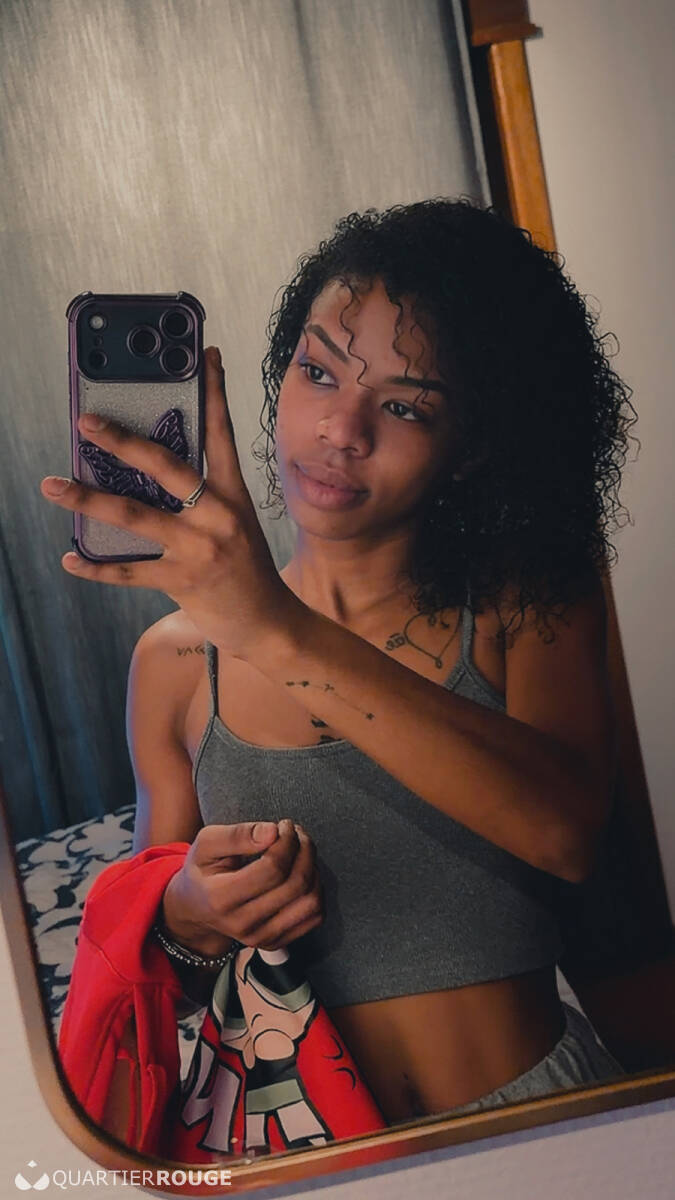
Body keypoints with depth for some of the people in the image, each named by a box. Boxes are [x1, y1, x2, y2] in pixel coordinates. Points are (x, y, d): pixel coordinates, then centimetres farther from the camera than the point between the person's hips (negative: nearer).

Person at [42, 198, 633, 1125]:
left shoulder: (524, 604, 1)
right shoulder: (178, 663, 4)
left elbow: (566, 833, -20)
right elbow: (143, 955, 13)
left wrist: (283, 634, -27)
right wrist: (188, 917, -10)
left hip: (536, 1112, -2)